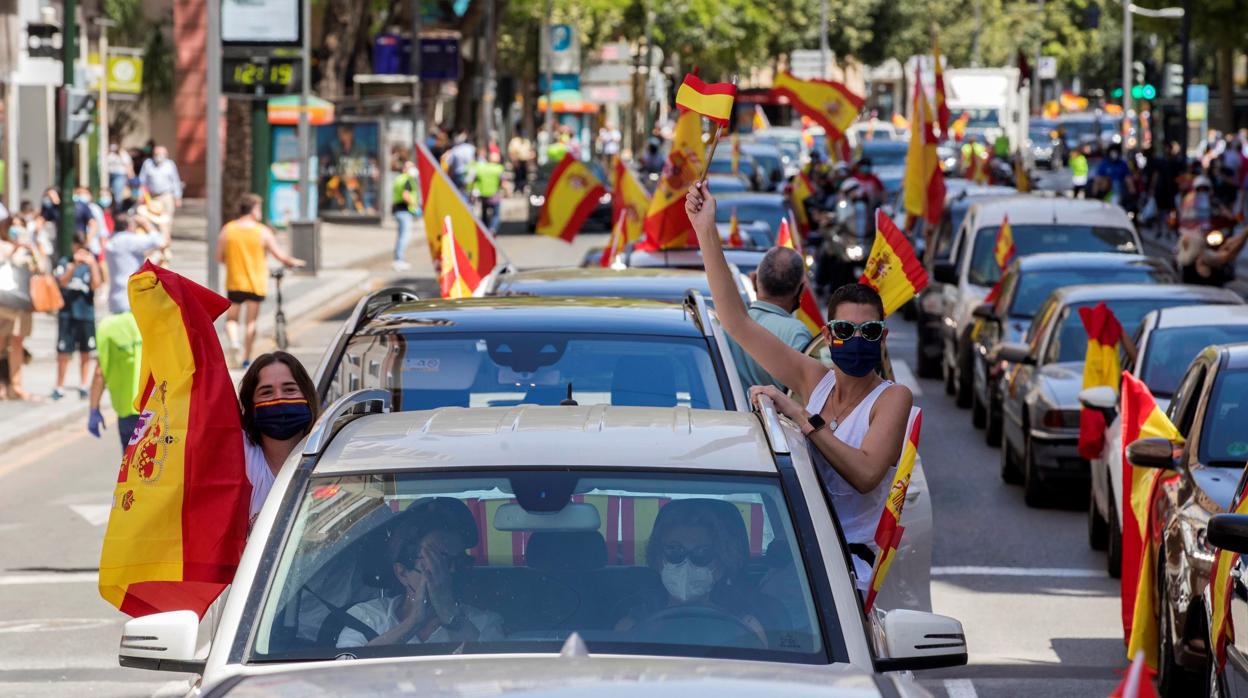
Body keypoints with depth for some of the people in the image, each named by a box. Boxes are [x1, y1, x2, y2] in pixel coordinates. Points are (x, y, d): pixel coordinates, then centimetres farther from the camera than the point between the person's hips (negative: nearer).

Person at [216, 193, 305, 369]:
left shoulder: (228, 230, -3)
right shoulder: (263, 231, -8)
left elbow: (219, 257, 0)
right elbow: (280, 256, -5)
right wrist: (294, 262, 15)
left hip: (234, 282, 1)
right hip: (256, 282, -1)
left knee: (231, 318, 13)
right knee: (251, 321, 9)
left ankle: (234, 340, -17)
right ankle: (246, 358, 9)